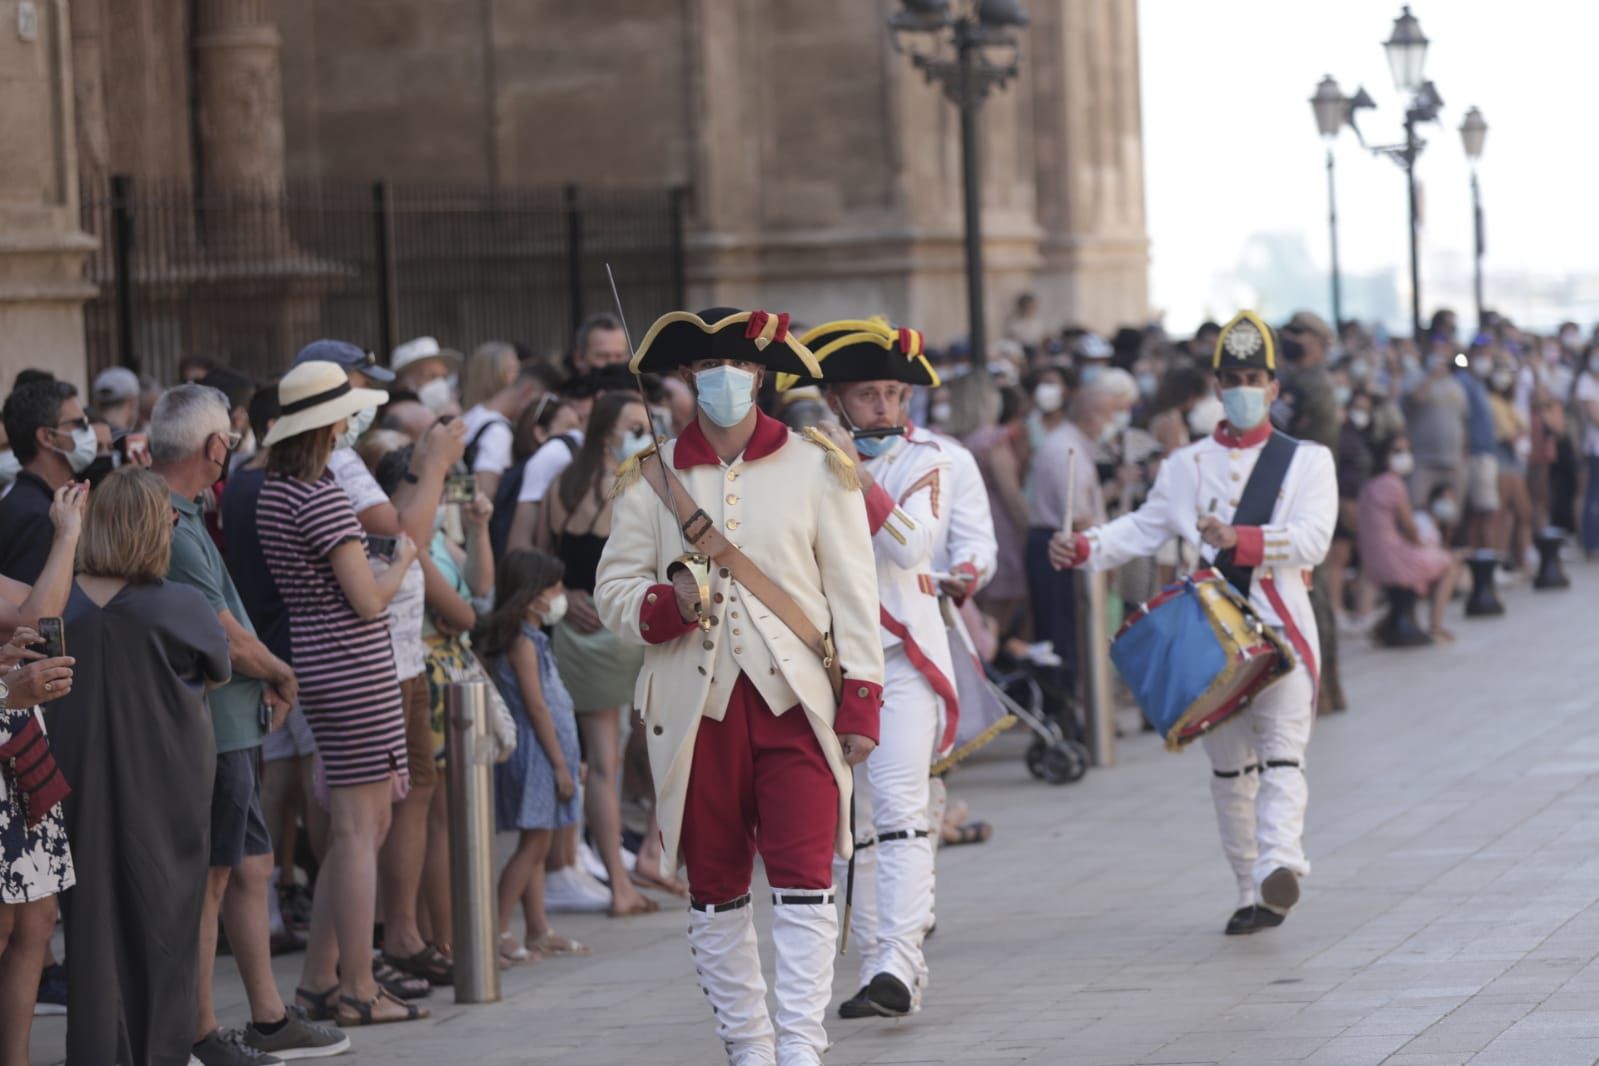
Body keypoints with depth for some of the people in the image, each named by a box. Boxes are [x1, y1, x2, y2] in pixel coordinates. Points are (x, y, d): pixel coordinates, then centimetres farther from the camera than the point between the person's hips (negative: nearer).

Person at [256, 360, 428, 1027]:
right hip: (356, 667, -9)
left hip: (315, 663, 9)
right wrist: (403, 559, 0)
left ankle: (319, 978, 17)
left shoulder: (272, 492, 11)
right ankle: (357, 990, 0)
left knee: (366, 821, 15)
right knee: (359, 827, -4)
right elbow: (369, 600, -16)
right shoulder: (322, 496, -17)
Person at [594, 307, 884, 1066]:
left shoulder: (816, 467, 7)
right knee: (715, 890, 5)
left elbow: (852, 590, 5)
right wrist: (669, 604, -13)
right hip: (696, 704, 2)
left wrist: (861, 698, -3)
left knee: (803, 882, -11)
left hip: (796, 699, -1)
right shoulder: (651, 476, 9)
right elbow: (613, 589, 9)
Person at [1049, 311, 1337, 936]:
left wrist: (1238, 539, -23)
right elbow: (1145, 528, 8)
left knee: (1280, 755, -18)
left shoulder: (1307, 461, 5)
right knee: (1229, 766, 7)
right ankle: (1252, 894, 15)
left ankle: (1279, 864, -34)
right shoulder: (1187, 466, 15)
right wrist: (1084, 548, -11)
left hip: (1280, 628, -4)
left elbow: (1312, 538, -9)